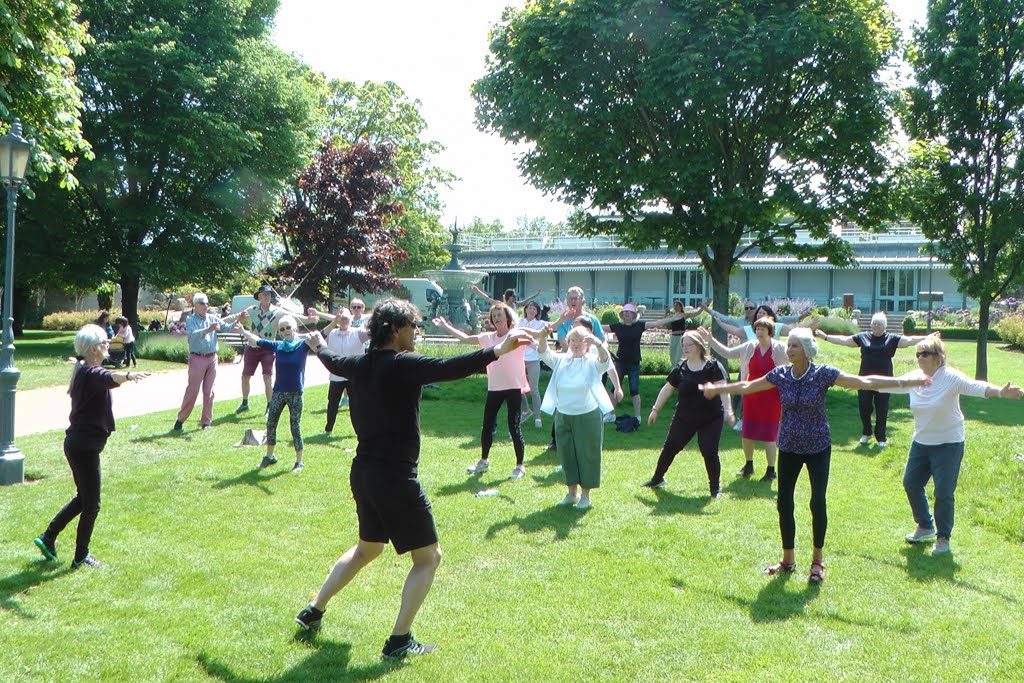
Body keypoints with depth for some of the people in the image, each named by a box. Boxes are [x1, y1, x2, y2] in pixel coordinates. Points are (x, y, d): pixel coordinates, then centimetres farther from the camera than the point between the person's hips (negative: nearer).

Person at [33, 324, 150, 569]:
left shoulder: (83, 371, 11)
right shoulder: (92, 373, -19)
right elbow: (108, 378, -44)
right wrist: (127, 375, -64)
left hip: (77, 444, 10)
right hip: (84, 446, -10)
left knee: (84, 498, 22)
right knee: (91, 504, 2)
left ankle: (48, 537, 28)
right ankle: (81, 557, 12)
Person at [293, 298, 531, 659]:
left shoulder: (360, 365, 7)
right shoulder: (403, 365, -16)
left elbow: (334, 362, 29)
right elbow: (449, 368, -31)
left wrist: (318, 346, 51)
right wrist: (499, 350, -37)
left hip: (363, 473, 9)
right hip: (395, 477, -9)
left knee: (367, 548, 29)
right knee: (428, 557, 5)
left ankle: (313, 612, 36)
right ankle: (399, 640, 7)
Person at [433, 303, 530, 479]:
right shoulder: (488, 338, 7)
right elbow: (465, 338, 12)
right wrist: (445, 326, 13)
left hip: (514, 387, -5)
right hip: (494, 388, 5)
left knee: (514, 426, -4)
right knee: (487, 425, 11)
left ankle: (520, 466, 9)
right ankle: (483, 462, 29)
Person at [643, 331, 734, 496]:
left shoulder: (713, 366, -8)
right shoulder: (680, 369, 3)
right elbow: (667, 390, 10)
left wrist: (728, 410, -27)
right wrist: (655, 410, 13)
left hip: (711, 419, -4)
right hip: (684, 418, 4)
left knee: (709, 453, -9)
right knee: (670, 447, 10)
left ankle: (715, 487, 9)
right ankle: (657, 479, 29)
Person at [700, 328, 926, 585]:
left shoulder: (824, 374, -11)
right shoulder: (780, 375, -3)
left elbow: (865, 382, -13)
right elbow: (747, 386, 10)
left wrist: (904, 382, -19)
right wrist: (716, 389, 18)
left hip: (818, 448, -3)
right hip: (789, 447, 3)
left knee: (818, 502, -8)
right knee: (784, 503, 2)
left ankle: (817, 560, 12)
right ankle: (788, 559, 20)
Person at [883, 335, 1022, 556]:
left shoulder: (951, 377, -19)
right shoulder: (914, 377, -3)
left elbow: (976, 387, -34)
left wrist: (1001, 391, -51)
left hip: (948, 444, -6)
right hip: (920, 443, 6)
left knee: (943, 493, -3)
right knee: (911, 483, 13)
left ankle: (943, 537, 17)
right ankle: (925, 526, 35)